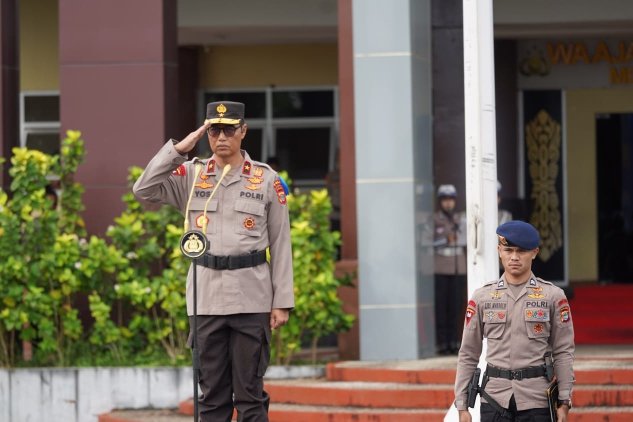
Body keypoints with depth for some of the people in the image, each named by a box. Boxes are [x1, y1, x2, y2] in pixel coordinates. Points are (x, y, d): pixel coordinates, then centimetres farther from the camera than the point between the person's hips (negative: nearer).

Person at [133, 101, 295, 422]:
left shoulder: (266, 179, 3)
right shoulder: (191, 175, 7)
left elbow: (281, 244, 3)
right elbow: (144, 189, -6)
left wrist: (282, 302, -1)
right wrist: (178, 149, -9)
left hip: (251, 300, -2)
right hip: (206, 298, 2)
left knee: (250, 394, 1)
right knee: (212, 394, 7)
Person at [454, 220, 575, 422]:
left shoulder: (553, 296, 4)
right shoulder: (481, 297, 7)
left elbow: (563, 352, 4)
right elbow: (468, 354, 9)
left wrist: (564, 402, -2)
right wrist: (462, 405, 4)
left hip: (536, 399, -1)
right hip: (495, 398, 1)